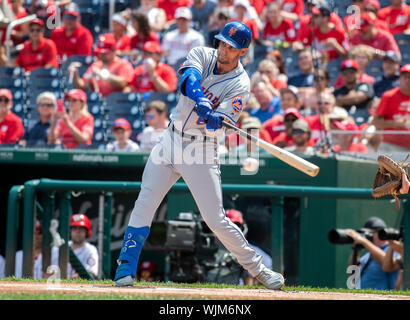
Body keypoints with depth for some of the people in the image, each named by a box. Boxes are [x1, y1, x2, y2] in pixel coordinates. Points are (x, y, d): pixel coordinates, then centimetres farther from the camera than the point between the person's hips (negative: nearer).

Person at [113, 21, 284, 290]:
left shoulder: (240, 85, -9)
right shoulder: (202, 55, 1)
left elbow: (215, 125, -18)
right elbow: (189, 78, -22)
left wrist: (213, 119, -42)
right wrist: (201, 102, -41)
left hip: (202, 149, -3)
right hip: (171, 141, 3)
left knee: (216, 220, -7)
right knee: (144, 205, -5)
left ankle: (258, 269, 7)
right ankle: (126, 270, 0)